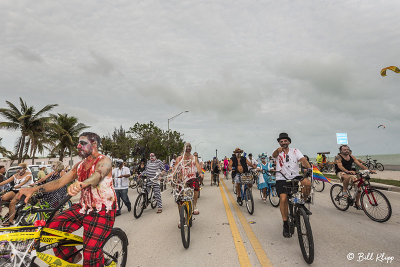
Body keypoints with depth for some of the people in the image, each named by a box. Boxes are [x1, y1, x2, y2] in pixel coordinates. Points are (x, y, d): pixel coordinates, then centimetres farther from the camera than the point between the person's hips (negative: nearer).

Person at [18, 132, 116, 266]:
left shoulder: (104, 160, -13)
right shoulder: (79, 166, 11)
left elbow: (98, 175, -35)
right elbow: (60, 181, 3)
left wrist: (81, 184, -55)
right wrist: (34, 189, -11)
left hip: (103, 210, -7)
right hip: (84, 207, 7)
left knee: (91, 251, -17)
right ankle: (71, 257, 16)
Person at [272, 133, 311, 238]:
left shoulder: (295, 151, 9)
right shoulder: (278, 152, 3)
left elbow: (302, 159, -7)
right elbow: (274, 155, -21)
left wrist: (309, 167, -28)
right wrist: (278, 150, -46)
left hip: (295, 177, 2)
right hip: (282, 179, -1)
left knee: (307, 183, -28)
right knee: (283, 199, -17)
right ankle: (285, 225, -1)